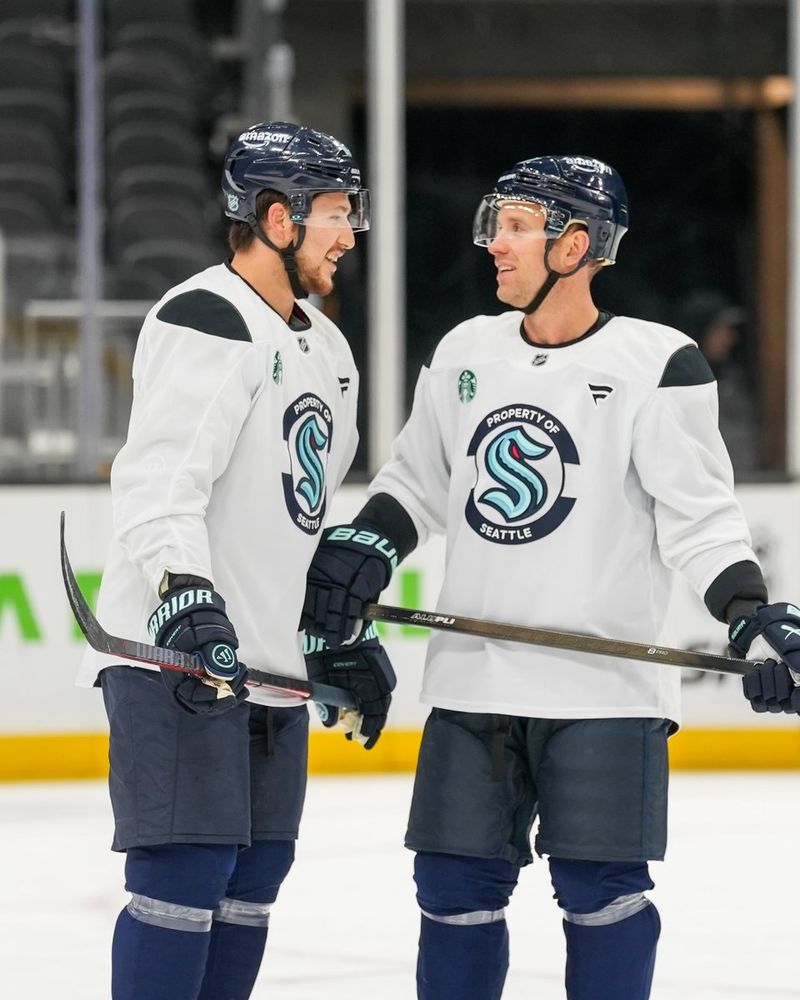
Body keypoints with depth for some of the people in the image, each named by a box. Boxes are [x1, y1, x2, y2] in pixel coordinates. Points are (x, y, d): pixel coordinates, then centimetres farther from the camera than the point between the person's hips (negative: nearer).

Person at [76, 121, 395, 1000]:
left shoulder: (326, 350, 19)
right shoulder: (207, 324, -12)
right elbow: (160, 481, -25)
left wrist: (349, 633, 26)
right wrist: (185, 597, -37)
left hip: (273, 663, 10)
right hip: (176, 658, -10)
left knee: (253, 877, 9)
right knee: (187, 874, -14)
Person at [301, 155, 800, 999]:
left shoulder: (656, 366, -6)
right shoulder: (464, 353, 9)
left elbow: (699, 516, -8)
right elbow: (418, 480, 19)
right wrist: (362, 546, 3)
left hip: (604, 686, -5)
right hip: (472, 682, 5)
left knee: (598, 890, -3)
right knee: (456, 887, 6)